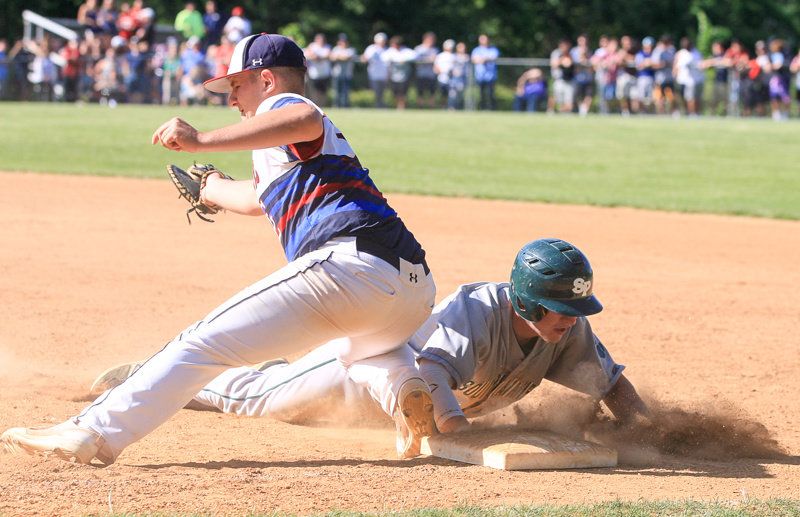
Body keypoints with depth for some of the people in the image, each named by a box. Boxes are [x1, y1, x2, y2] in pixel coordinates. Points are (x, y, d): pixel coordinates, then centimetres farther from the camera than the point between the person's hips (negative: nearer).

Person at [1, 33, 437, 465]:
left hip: (347, 261, -9)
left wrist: (203, 141, -24)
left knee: (205, 342, -7)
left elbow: (307, 121, -19)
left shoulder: (281, 104, 7)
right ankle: (403, 389, 8)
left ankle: (92, 433, -16)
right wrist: (208, 188, 69)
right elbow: (259, 199, 51)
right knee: (359, 344, 41)